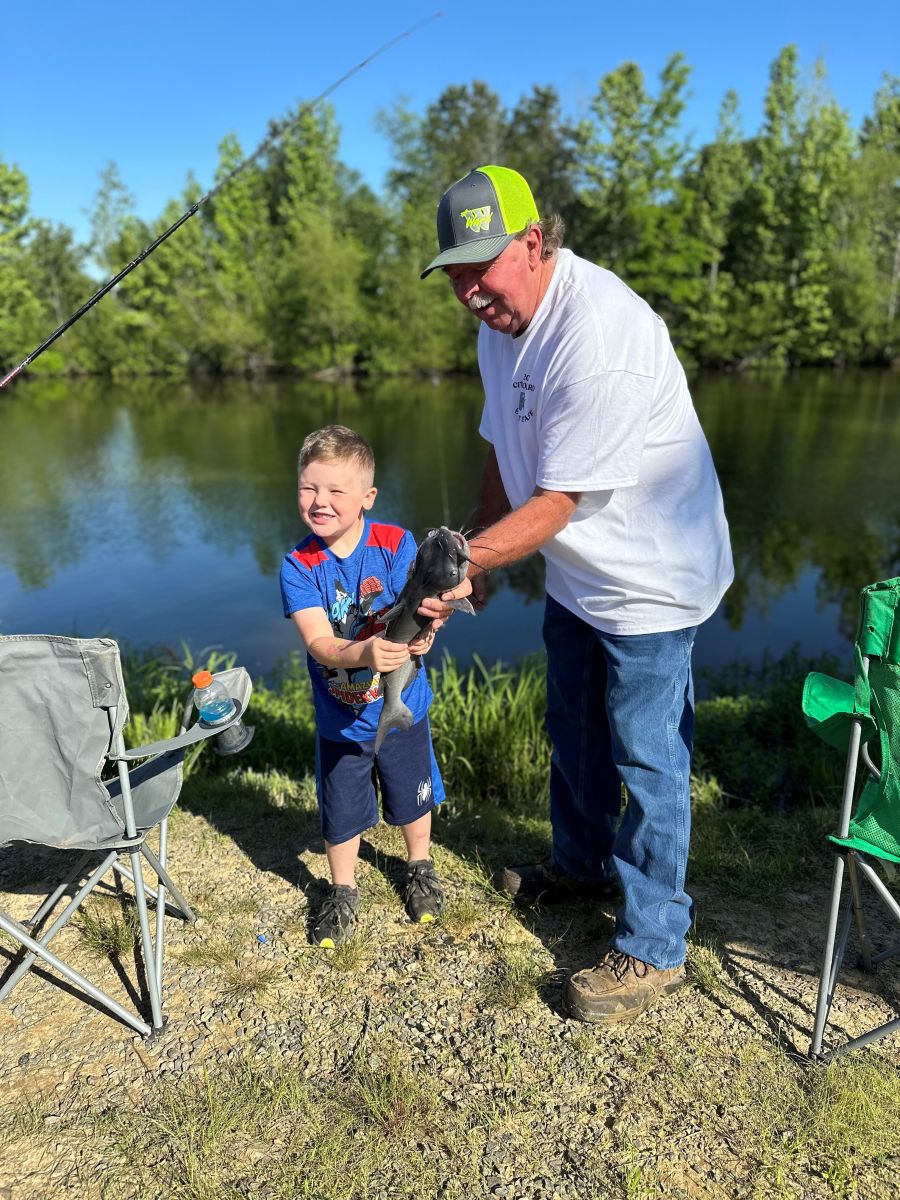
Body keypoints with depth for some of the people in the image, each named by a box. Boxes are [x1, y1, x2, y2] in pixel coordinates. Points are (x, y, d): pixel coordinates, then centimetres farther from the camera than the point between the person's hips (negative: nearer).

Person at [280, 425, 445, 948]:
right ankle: (343, 892, 44)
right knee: (341, 815, 16)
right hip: (340, 720, 0)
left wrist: (418, 635, -46)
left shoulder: (397, 545, -15)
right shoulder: (299, 566, -15)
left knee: (413, 798, 22)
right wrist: (363, 654, -47)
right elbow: (319, 643, -26)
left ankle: (420, 867, 52)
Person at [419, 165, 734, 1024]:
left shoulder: (597, 333, -28)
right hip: (576, 574, 9)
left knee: (644, 758, 1)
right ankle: (582, 864, 46)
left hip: (651, 575, -9)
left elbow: (557, 502, -28)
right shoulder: (502, 316, 2)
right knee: (572, 731, 22)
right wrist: (475, 554, 7)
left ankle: (652, 949, 20)